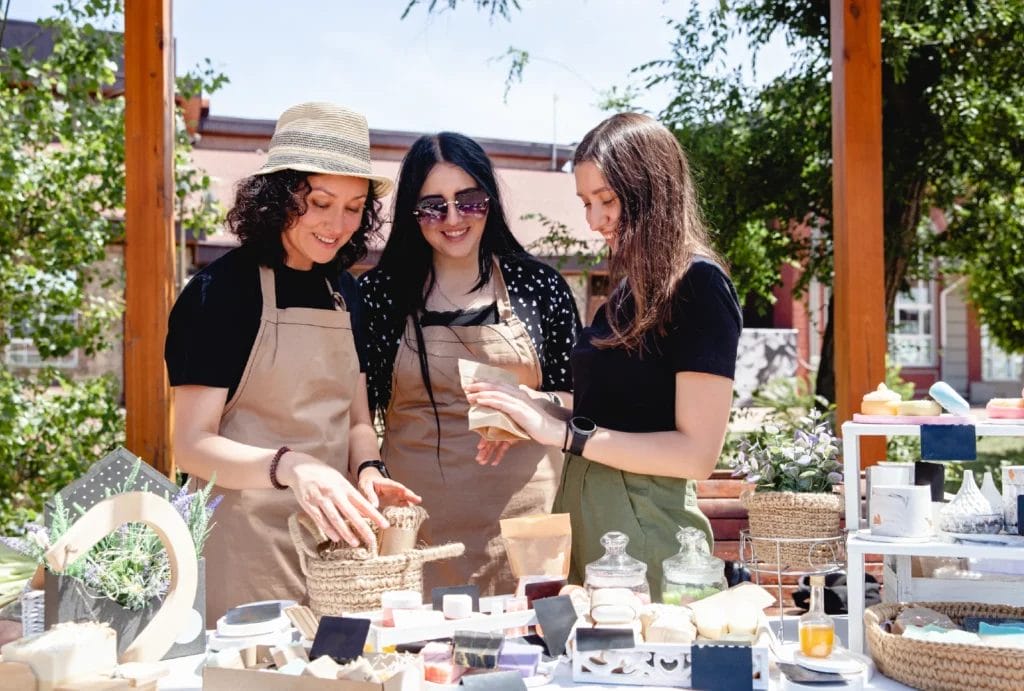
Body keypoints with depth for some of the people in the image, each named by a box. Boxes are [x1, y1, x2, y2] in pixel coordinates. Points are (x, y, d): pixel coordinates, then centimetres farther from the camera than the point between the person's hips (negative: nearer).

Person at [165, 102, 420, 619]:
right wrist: (289, 467, -30)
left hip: (332, 537, 6)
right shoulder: (221, 291, -10)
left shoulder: (344, 291, 9)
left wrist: (367, 472, -7)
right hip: (245, 545, -6)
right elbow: (191, 445, -14)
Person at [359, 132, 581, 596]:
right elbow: (358, 412, 8)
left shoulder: (539, 286, 4)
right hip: (417, 517, 0)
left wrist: (533, 406, -9)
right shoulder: (379, 292, 3)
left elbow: (577, 399, 9)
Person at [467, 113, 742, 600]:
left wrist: (564, 432, -19)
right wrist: (530, 421, 0)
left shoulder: (698, 285, -11)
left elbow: (697, 453, -17)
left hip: (643, 524, -7)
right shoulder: (630, 286, 13)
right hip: (584, 512, 7)